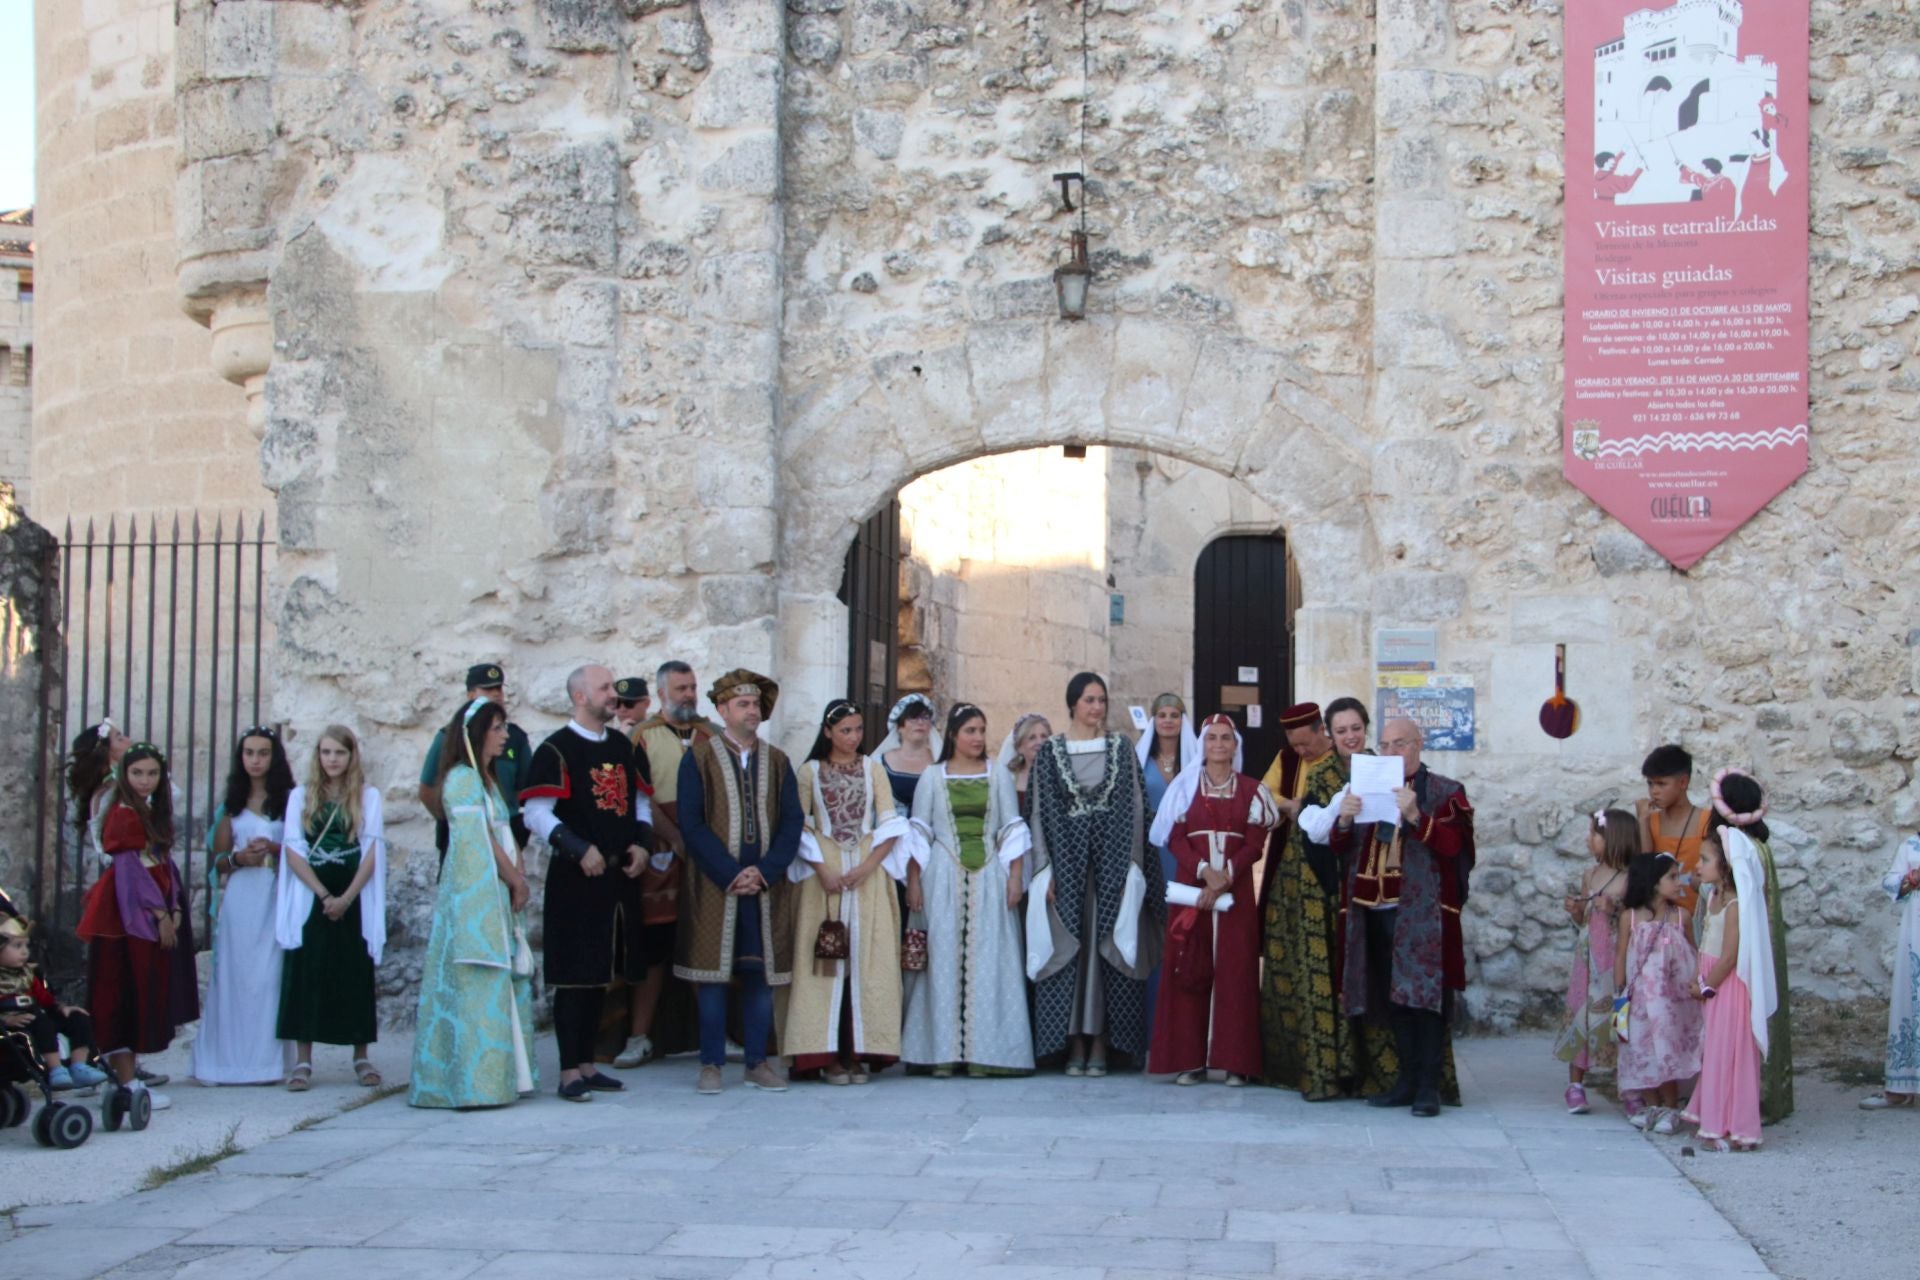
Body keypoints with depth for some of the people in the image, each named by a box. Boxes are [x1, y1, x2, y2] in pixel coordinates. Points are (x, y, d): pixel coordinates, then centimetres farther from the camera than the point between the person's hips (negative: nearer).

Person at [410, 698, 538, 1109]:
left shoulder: (487, 779, 19)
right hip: (471, 896, -9)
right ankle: (473, 1082, -9)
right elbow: (481, 841, -14)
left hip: (496, 897, 9)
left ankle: (497, 1076, 10)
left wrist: (519, 879, 2)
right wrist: (518, 882, -6)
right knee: (477, 985, -10)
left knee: (502, 984, 7)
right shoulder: (462, 778, -9)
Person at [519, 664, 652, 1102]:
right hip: (573, 880, -7)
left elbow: (638, 800, 20)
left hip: (617, 877, 7)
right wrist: (580, 849, -20)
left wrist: (641, 843, 3)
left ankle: (586, 1063, 21)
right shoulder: (555, 750, -8)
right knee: (574, 976, -4)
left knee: (603, 974, 11)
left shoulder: (622, 747, 13)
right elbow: (535, 813, -13)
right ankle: (569, 1072, 1)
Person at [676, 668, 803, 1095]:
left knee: (760, 974, 4)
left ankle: (758, 1063, 12)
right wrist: (731, 874, -13)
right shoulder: (698, 759, 2)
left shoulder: (777, 762, 11)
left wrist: (765, 871, -9)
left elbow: (792, 822, 5)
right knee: (713, 975, -1)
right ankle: (711, 1065, 6)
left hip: (766, 885, 3)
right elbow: (691, 824, -6)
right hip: (713, 886, -3)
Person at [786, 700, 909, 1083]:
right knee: (825, 958, -4)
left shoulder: (874, 770, 10)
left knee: (866, 958, -2)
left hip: (868, 874, 2)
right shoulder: (810, 771, 5)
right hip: (823, 872, -1)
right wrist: (822, 869, -13)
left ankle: (861, 1051, 1)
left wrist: (868, 866, -11)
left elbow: (890, 824, 3)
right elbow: (798, 825, -1)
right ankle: (828, 1053, -3)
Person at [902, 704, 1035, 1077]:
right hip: (944, 878, -1)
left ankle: (983, 1051, 0)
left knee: (988, 959, -3)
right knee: (944, 958, -3)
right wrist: (913, 881, -2)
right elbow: (919, 832, 6)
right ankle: (943, 1051, -1)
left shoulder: (999, 776, 11)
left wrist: (1015, 877, -2)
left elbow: (1013, 830, 7)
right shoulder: (932, 777, 8)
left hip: (989, 877, 1)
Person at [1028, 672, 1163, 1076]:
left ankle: (1101, 1044, 3)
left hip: (1113, 859, 0)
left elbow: (1134, 808, 3)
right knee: (1068, 949, -1)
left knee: (1108, 948, -1)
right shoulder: (1050, 751, 6)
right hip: (1067, 861, 0)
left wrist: (1130, 867, -6)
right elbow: (1042, 811, 4)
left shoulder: (1121, 748, 6)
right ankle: (1075, 1044, 4)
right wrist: (1047, 871, -4)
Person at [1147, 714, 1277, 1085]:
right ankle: (1190, 1059, -1)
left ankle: (1235, 1060, -1)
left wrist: (1226, 875, -14)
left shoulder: (1250, 790, 9)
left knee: (1235, 969, -3)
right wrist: (1205, 870, -14)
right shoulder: (1185, 786, 9)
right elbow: (1175, 839, 1)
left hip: (1236, 890, 0)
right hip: (1190, 887, 0)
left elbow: (1256, 843, 1)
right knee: (1190, 969, -3)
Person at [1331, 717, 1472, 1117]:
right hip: (1376, 909, 5)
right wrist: (1344, 822, -10)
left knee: (1425, 994, -8)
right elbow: (1341, 849, 12)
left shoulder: (1444, 793, 3)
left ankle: (1430, 1085, -5)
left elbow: (1453, 844, -12)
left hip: (1423, 911, -5)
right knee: (1393, 996, 6)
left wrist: (1416, 817, -26)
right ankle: (1408, 1080, 12)